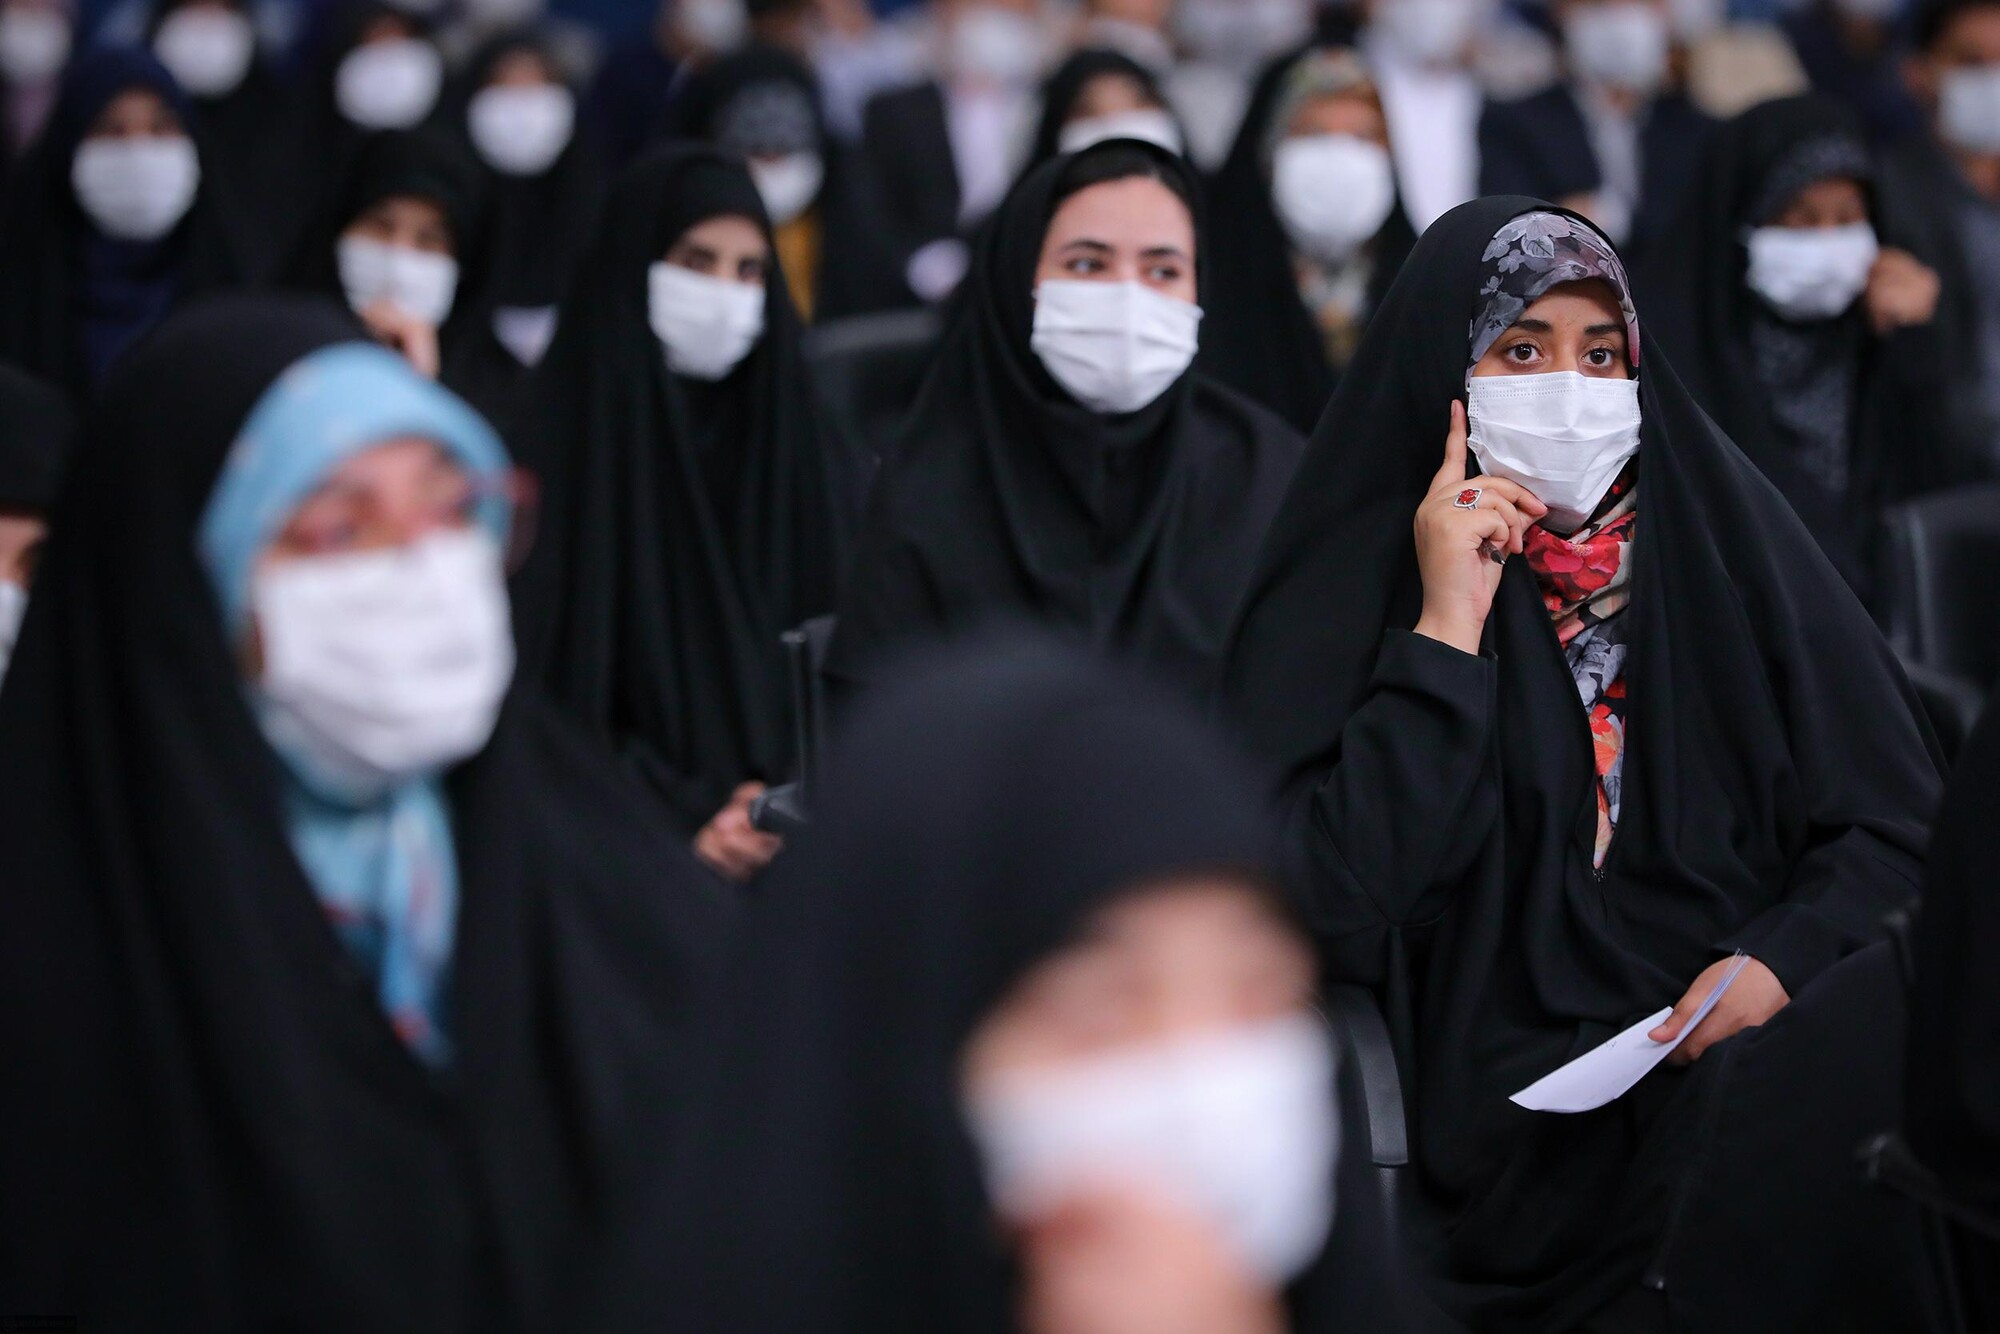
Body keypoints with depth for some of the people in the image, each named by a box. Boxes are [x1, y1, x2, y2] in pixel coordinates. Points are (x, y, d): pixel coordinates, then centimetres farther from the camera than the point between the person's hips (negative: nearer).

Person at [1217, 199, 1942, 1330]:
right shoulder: (1349, 591, 4)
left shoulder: (1723, 532, 13)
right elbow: (1328, 914, -9)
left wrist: (1787, 957, -9)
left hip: (1768, 1029, 4)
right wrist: (1448, 632, -9)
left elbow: (1901, 818, 11)